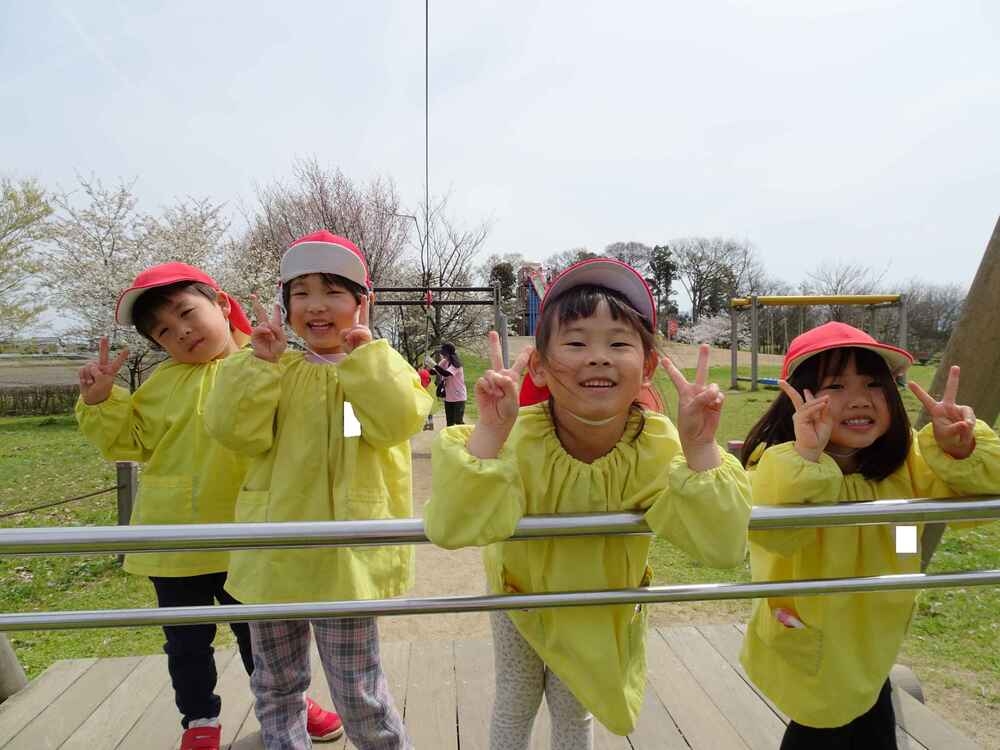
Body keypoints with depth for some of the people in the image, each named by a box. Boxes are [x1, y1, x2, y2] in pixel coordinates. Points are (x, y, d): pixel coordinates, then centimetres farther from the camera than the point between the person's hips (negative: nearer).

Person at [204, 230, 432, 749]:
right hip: (275, 553, 4)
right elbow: (238, 433, -7)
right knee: (274, 687, 21)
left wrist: (364, 353, -16)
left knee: (357, 694, 5)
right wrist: (258, 360, -13)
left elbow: (397, 420, -21)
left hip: (344, 554, -4)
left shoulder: (378, 366, -2)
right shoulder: (274, 371, 6)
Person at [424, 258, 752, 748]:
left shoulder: (659, 446, -30)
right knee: (514, 703, 23)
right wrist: (489, 431, -57)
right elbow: (449, 528, -48)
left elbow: (721, 547, -37)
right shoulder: (519, 439, -36)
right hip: (521, 593, -1)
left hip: (604, 605, 1)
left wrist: (700, 447, -48)